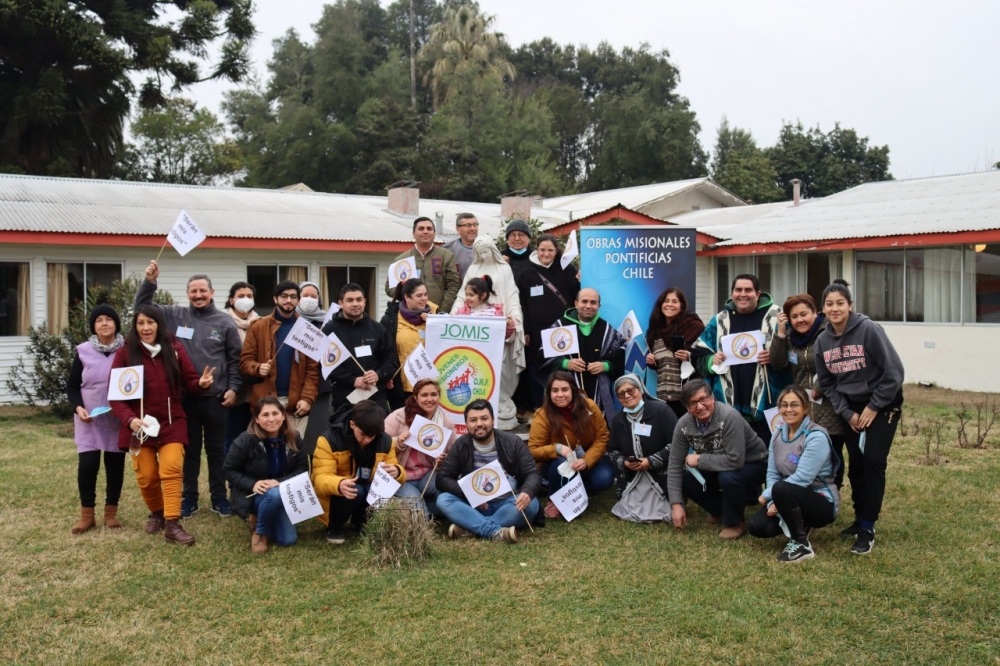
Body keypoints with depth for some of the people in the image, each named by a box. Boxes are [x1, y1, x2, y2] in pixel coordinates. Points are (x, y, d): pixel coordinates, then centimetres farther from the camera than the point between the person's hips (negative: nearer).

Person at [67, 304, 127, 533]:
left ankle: (111, 512, 19)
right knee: (87, 464, -7)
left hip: (118, 419, 0)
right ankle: (86, 515, 8)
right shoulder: (83, 351, 0)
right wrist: (78, 408, -11)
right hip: (89, 419, 0)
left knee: (115, 464, 6)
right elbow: (72, 386, 6)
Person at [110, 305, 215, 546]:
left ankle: (172, 524, -13)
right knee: (146, 475, 5)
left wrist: (201, 384, -19)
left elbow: (189, 382, 5)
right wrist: (129, 419, -19)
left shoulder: (174, 349, 2)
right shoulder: (125, 353, -3)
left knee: (171, 469, -14)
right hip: (140, 425, 0)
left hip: (172, 423, 0)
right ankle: (157, 513, 31)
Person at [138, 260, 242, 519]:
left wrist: (233, 388, -5)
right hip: (185, 397, 1)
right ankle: (189, 498, 20)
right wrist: (149, 282, -10)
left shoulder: (225, 322, 2)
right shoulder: (175, 315, 5)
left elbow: (235, 359, 3)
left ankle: (219, 498, 19)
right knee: (189, 449, 10)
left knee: (216, 449, 9)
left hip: (216, 398, -1)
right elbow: (143, 307, 5)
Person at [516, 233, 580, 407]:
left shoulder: (567, 270, 4)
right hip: (537, 332, 0)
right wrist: (525, 331, -2)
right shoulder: (528, 274, 4)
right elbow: (522, 304, 3)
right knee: (538, 371, 6)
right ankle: (538, 408, 16)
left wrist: (581, 281, -17)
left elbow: (578, 296, 2)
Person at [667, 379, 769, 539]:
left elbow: (735, 460, -39)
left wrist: (699, 460, -28)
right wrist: (676, 504, -16)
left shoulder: (729, 416, -33)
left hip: (752, 464, -6)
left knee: (728, 477, -35)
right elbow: (675, 464, -11)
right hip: (718, 467, 6)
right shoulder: (684, 425, -16)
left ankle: (735, 522, -7)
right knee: (686, 482, -11)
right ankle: (724, 510, 13)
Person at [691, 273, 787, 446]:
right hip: (728, 406, 3)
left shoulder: (775, 316, 4)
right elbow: (698, 356, 14)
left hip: (765, 406, -2)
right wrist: (711, 361, -6)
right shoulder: (719, 320, 12)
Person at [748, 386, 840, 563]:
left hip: (822, 502, -7)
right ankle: (799, 526, 13)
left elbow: (802, 478, -26)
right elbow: (772, 473, 1)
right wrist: (774, 502, -17)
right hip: (791, 500, 7)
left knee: (782, 489, -35)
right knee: (757, 526, -14)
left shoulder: (816, 437, -19)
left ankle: (801, 544, -16)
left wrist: (767, 495, -18)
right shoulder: (778, 434, 3)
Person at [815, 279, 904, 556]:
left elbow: (893, 372, -18)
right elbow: (827, 383, 5)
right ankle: (860, 519, 20)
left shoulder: (868, 329, -19)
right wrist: (847, 413, -5)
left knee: (873, 462, -11)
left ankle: (868, 528, -3)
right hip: (851, 408, 5)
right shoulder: (823, 340, -3)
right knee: (856, 464, 5)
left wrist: (873, 408, -14)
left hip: (882, 405, -5)